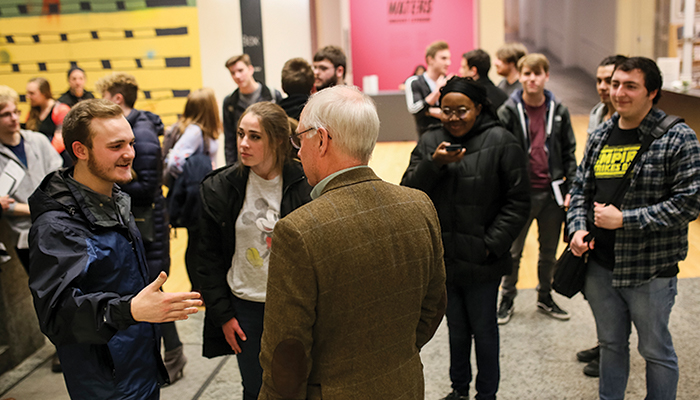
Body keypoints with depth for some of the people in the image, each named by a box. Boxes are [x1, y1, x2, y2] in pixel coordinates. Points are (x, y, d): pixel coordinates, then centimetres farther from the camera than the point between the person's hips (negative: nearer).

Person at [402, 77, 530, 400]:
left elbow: (518, 202, -9)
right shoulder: (429, 142, 3)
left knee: (483, 329, 12)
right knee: (456, 327, 20)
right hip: (443, 256, 4)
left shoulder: (500, 142, -9)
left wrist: (492, 244, -14)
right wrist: (433, 164, -19)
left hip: (481, 261, -3)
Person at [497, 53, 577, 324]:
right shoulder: (508, 112, -6)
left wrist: (571, 188, 1)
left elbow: (569, 152, 7)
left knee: (549, 251, 15)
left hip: (552, 192, 3)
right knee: (513, 252, 9)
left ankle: (545, 298, 34)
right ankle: (507, 299, 27)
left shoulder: (558, 111, 3)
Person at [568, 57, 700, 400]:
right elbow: (580, 188, 14)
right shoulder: (600, 136, 7)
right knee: (610, 343, 21)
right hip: (600, 264, 5)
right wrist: (578, 228, -3)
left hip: (649, 270, -5)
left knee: (655, 350, 12)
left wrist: (625, 219, -19)